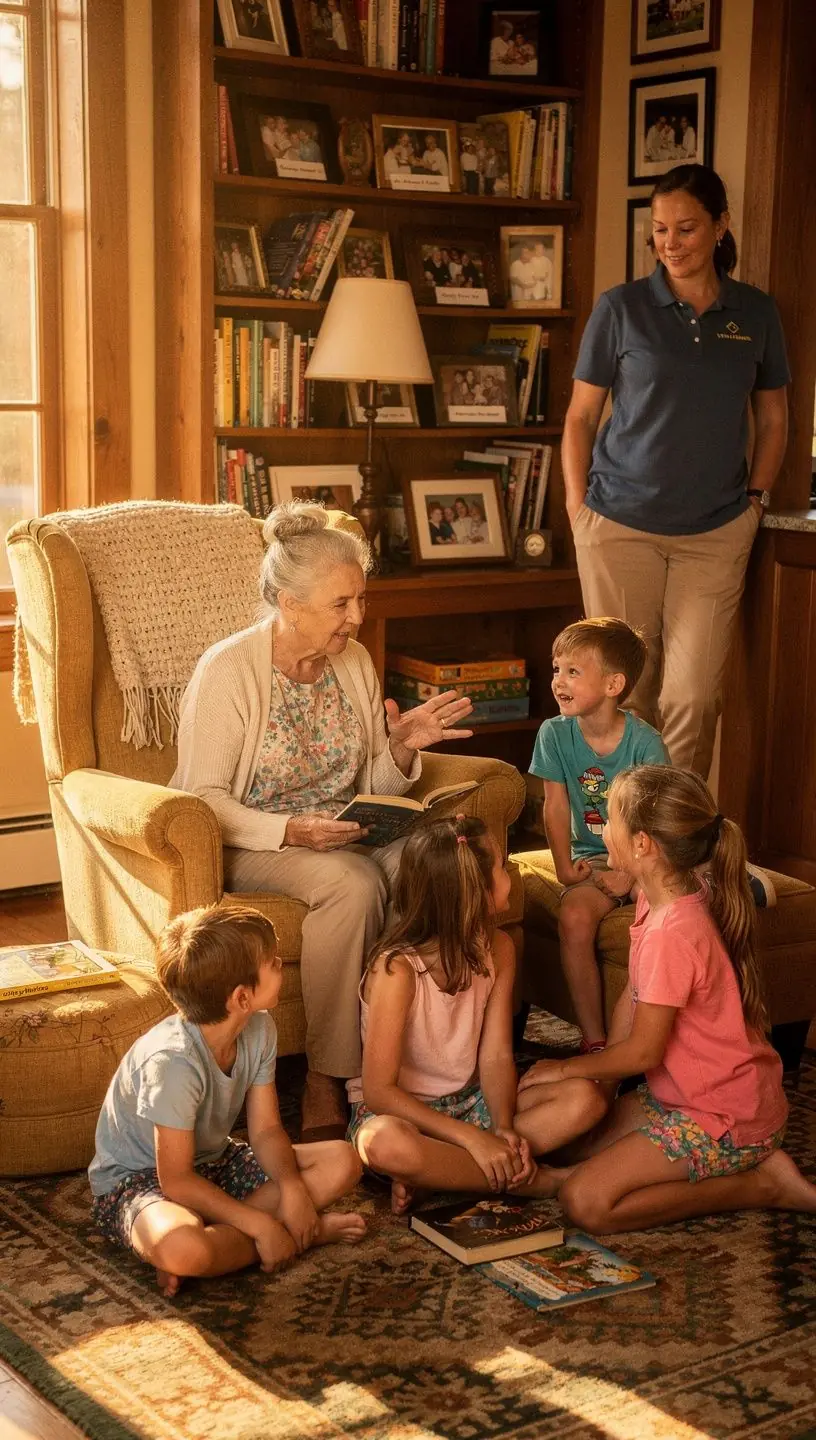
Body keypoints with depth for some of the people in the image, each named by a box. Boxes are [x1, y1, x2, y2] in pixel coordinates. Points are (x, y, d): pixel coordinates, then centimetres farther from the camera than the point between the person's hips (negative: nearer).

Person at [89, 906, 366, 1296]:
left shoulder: (259, 1030, -9)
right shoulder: (173, 1060, -32)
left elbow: (266, 1130, -4)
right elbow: (176, 1180, -27)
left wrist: (291, 1186, -24)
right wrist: (262, 1225, -29)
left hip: (212, 1162, 8)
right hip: (136, 1179, -8)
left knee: (342, 1162, -9)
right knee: (181, 1248, -43)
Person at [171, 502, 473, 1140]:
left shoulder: (354, 662, 6)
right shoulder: (228, 670, -12)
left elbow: (373, 789, 11)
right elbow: (203, 799, -14)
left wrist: (402, 750, -11)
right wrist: (289, 831, -28)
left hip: (341, 834, 5)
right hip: (248, 844, -5)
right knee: (353, 881, -34)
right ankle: (326, 1080, -24)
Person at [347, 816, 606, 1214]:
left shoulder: (497, 949, -3)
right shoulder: (397, 969, -23)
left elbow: (496, 1056, -7)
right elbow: (379, 1091, -24)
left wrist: (504, 1130, -25)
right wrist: (472, 1138, -30)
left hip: (470, 1101, 6)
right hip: (400, 1108, -6)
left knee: (585, 1100, -17)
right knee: (387, 1143, -42)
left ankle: (439, 1172, -19)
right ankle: (527, 1179, -22)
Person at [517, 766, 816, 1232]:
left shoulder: (672, 933, -29)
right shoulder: (659, 899, 1)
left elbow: (643, 1052, -20)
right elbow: (633, 996, 8)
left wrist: (566, 1068, -6)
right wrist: (599, 1070, 1)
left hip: (729, 1118, -10)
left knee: (585, 1202, -18)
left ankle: (761, 1184, -5)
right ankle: (748, 1158, 11)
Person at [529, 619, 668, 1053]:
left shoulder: (644, 741, -13)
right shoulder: (555, 734, -4)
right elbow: (556, 808, -1)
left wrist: (631, 874, -23)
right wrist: (566, 868, -9)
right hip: (592, 859, 2)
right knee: (574, 917, -27)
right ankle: (593, 1038, -17)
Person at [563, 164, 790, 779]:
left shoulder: (757, 314, 6)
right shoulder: (621, 308, -1)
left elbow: (773, 418, 15)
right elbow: (580, 416, 4)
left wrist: (755, 498, 5)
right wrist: (578, 508, -3)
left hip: (718, 531, 1)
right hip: (621, 525, -1)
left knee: (693, 695, -3)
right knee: (623, 686, 4)